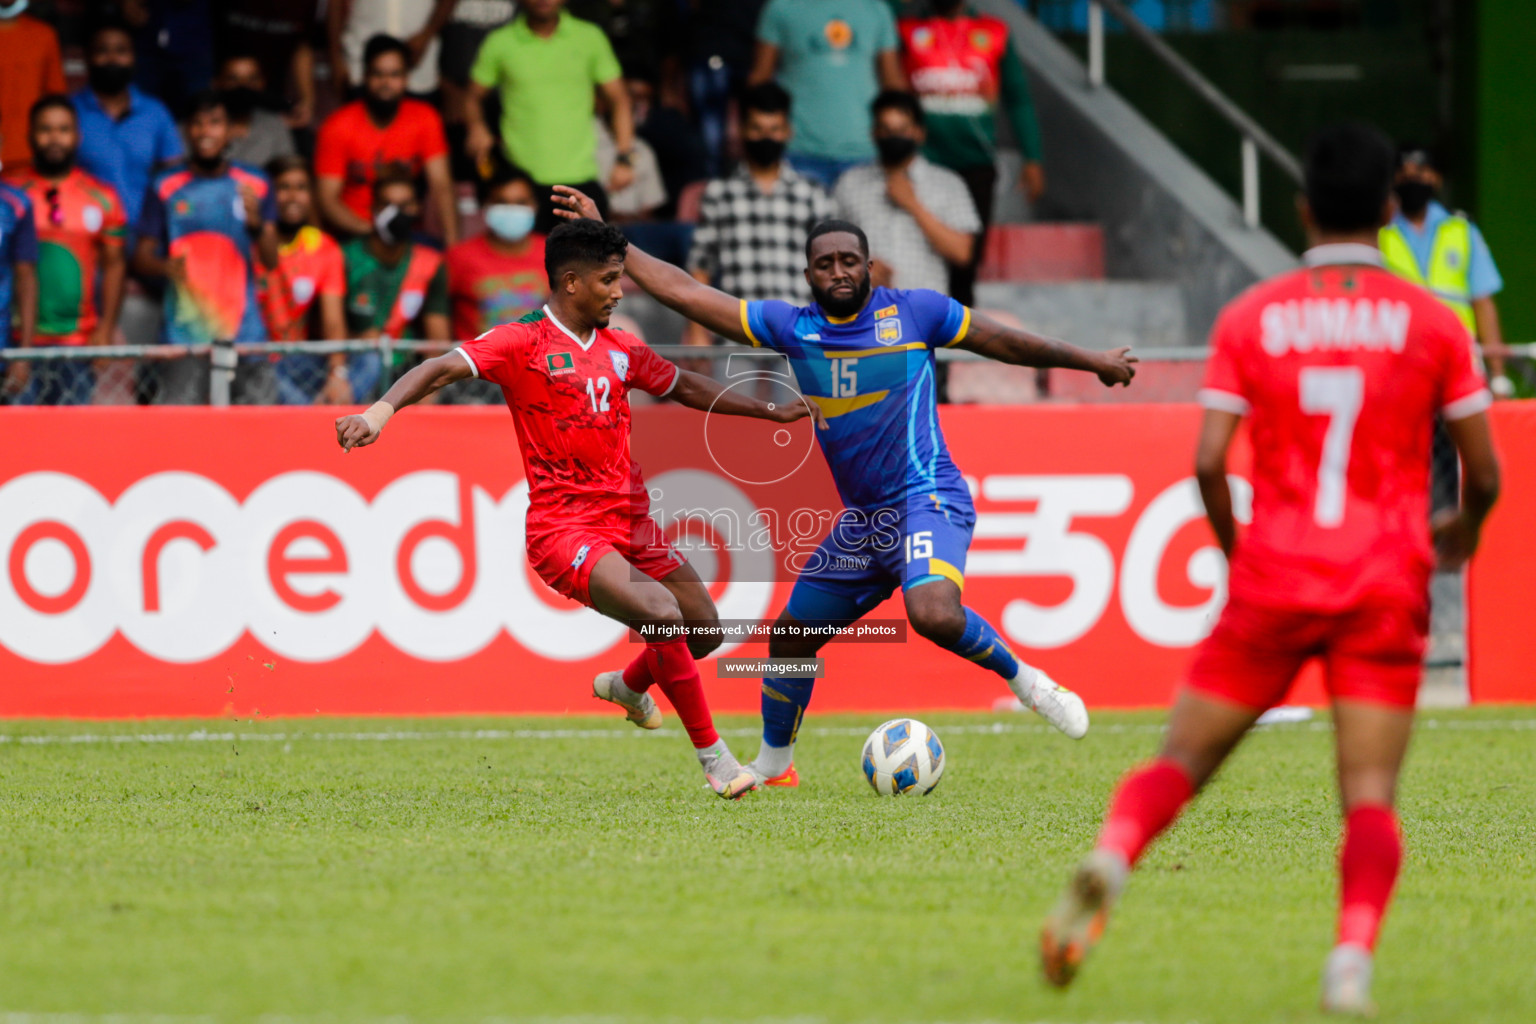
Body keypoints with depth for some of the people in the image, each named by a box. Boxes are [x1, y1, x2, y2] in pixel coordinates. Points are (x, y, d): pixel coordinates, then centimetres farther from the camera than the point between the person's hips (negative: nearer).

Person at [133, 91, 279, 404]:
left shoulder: (255, 185, 10)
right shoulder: (166, 188, 7)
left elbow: (271, 260, 4)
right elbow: (142, 256, 7)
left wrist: (255, 223, -16)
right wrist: (166, 268, -15)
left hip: (243, 332, 1)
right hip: (184, 330, -1)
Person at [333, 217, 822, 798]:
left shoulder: (621, 349, 13)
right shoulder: (523, 343, -7)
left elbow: (687, 388, 29)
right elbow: (442, 369, -17)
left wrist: (773, 412, 31)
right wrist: (382, 410, -35)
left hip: (630, 521, 7)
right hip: (564, 527, -7)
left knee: (705, 632, 11)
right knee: (662, 613, -25)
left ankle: (628, 686, 44)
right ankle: (713, 758, -14)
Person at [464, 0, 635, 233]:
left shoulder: (589, 38, 7)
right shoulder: (500, 43, 5)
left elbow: (618, 100, 10)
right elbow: (473, 98, 13)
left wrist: (624, 158, -1)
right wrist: (477, 128, -9)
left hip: (581, 178, 1)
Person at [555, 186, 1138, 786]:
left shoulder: (913, 312, -5)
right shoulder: (792, 328, 4)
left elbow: (1004, 343, 8)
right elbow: (685, 293, 5)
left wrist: (1093, 362, 16)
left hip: (927, 497, -6)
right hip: (862, 519, 6)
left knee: (935, 615, -34)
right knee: (791, 637, 13)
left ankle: (1024, 681, -9)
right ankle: (774, 764, 35)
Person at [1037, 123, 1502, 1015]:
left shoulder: (1250, 318, 4)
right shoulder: (1431, 321, 3)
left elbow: (1208, 463, -3)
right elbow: (1485, 473, 5)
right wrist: (1463, 531, 27)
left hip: (1275, 576, 1)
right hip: (1386, 588, -1)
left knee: (1185, 753, 7)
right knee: (1371, 795, -3)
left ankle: (1112, 857, -22)